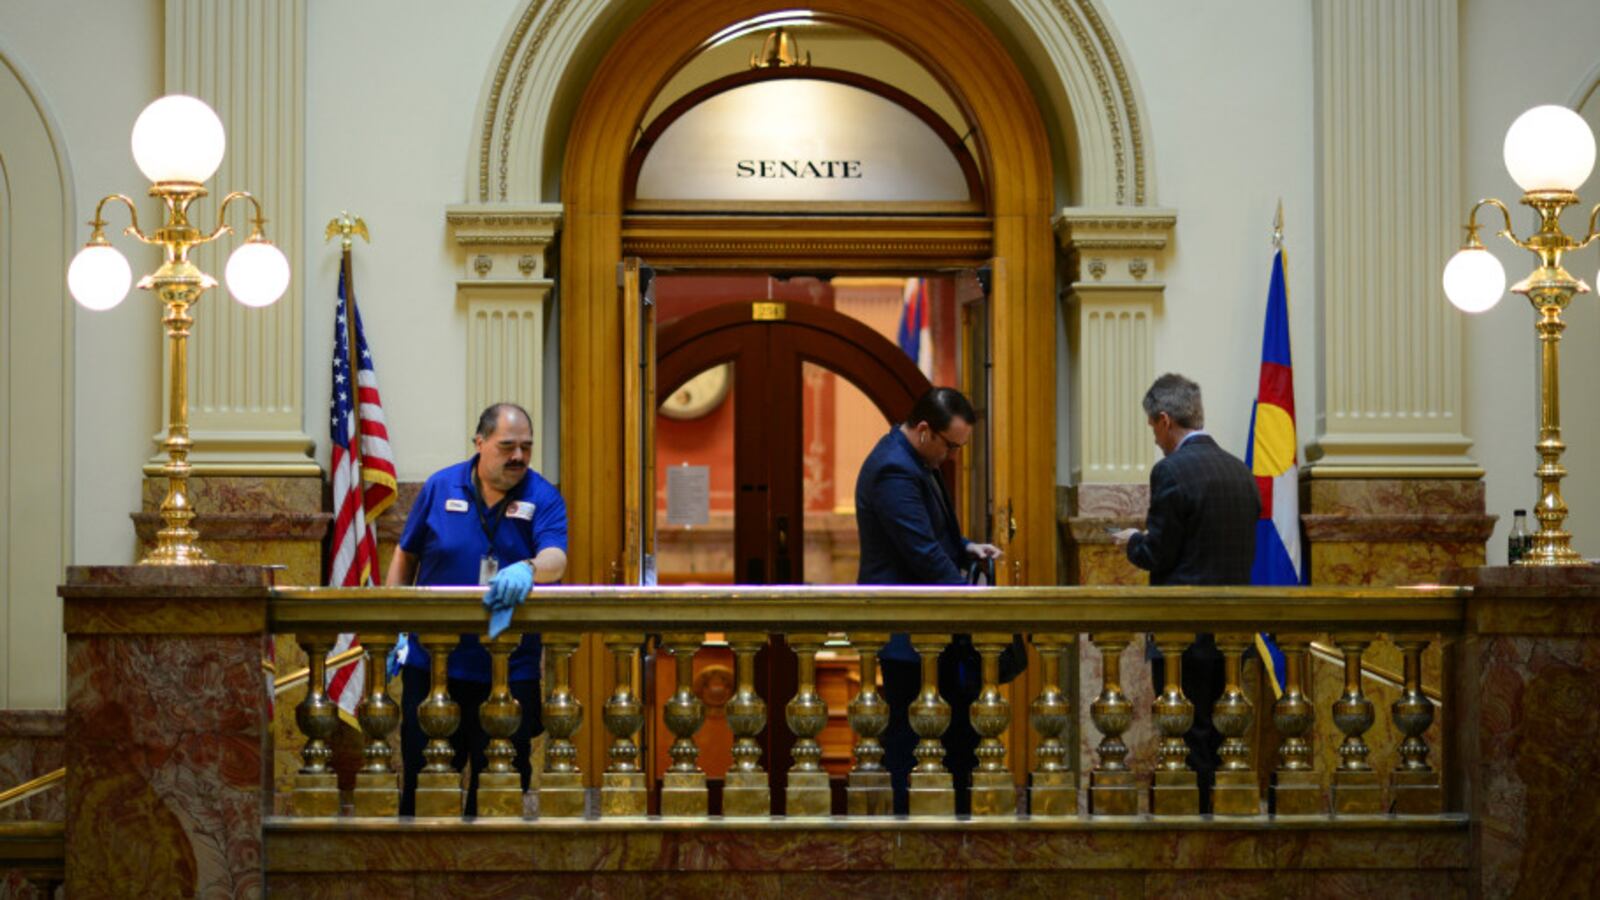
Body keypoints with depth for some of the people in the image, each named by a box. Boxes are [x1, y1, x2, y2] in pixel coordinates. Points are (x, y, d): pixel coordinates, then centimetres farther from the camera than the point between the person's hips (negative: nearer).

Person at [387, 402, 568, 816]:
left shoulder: (544, 498, -2)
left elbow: (556, 559, -19)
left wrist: (528, 570, -43)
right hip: (431, 662, 1)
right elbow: (406, 555, 13)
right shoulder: (440, 487, 4)